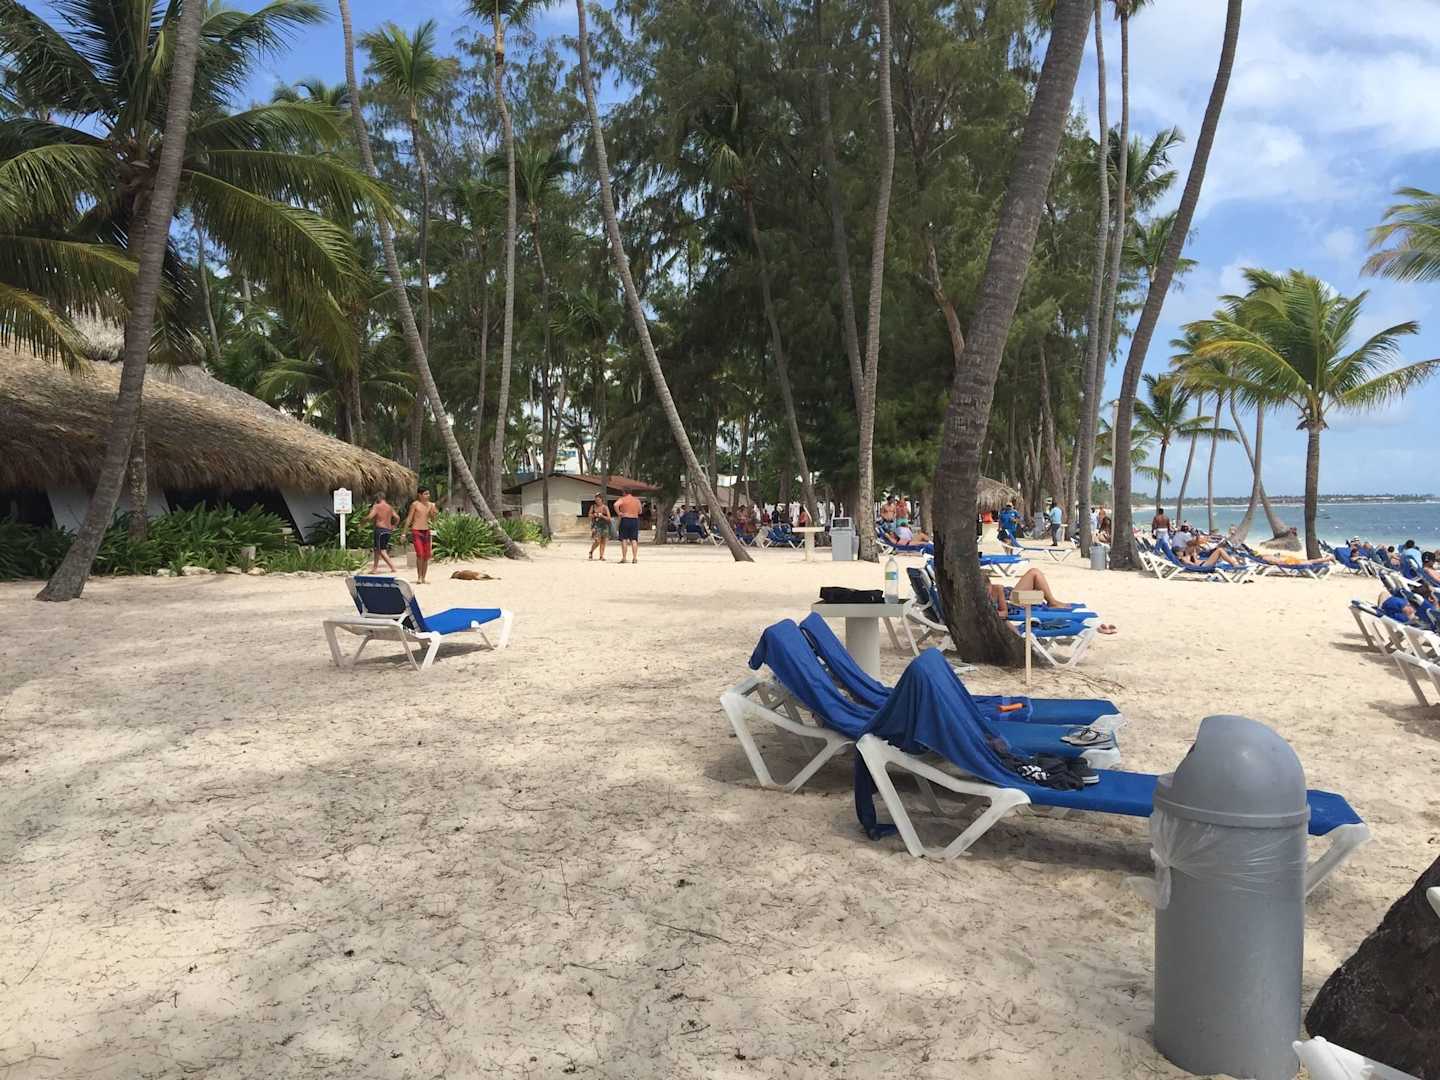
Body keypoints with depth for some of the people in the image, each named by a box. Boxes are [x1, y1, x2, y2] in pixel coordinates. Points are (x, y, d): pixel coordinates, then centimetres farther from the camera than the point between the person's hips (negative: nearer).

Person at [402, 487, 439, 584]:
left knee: (427, 556, 4)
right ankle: (419, 577, -9)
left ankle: (423, 578, 14)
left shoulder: (430, 505, 7)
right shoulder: (415, 504, -5)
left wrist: (434, 513, -8)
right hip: (416, 531, -5)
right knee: (420, 554, -18)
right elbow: (409, 518, -2)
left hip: (426, 531, 5)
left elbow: (432, 521, 12)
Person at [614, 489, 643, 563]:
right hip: (635, 520, 3)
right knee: (634, 540, 5)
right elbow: (640, 511, 19)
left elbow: (616, 505, -23)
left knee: (624, 540, 0)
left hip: (625, 519, -3)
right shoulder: (637, 500, 10)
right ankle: (635, 558, 0)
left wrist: (618, 513, -12)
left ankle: (623, 558, -3)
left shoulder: (622, 499, -3)